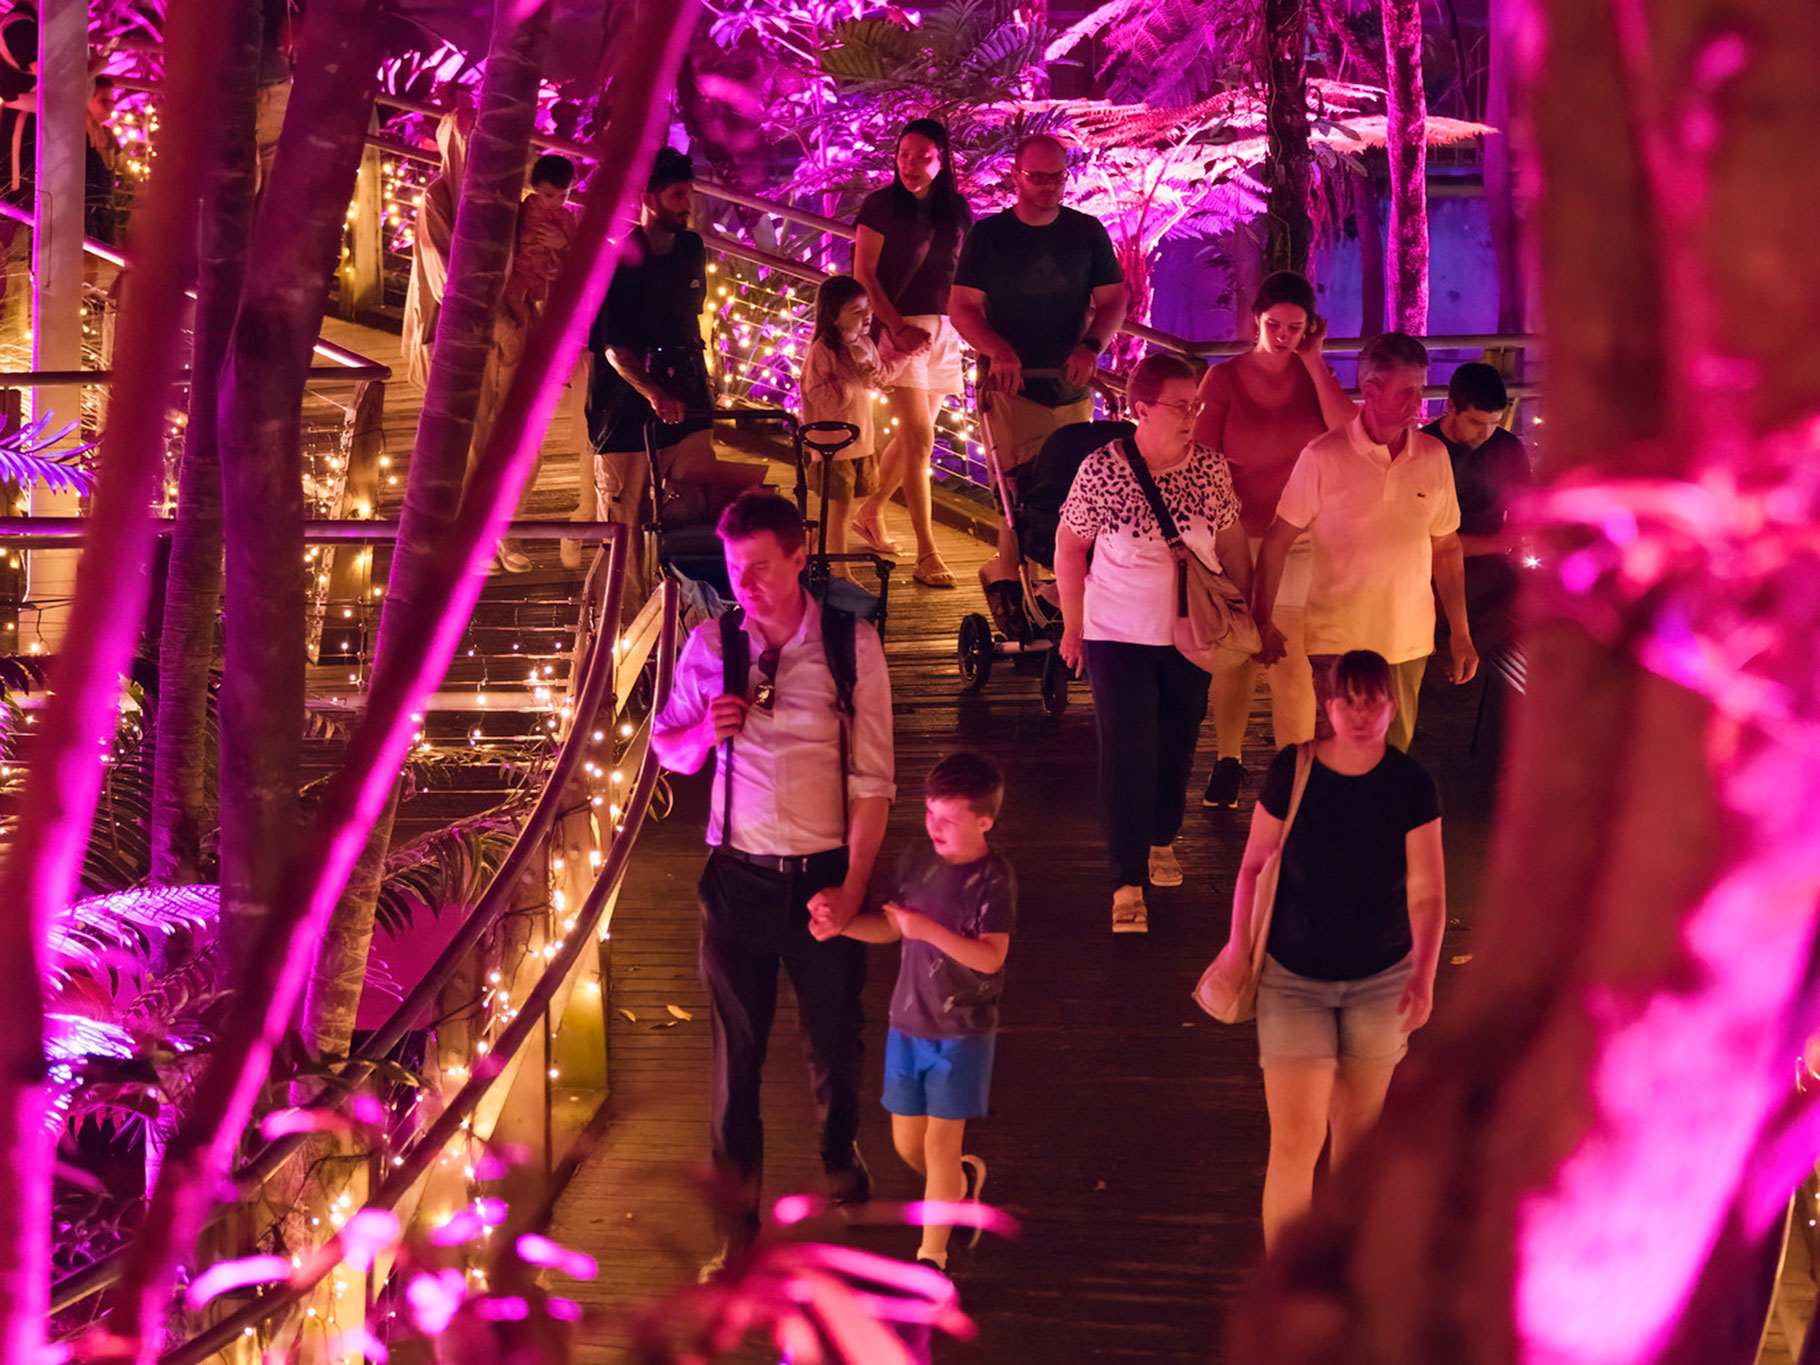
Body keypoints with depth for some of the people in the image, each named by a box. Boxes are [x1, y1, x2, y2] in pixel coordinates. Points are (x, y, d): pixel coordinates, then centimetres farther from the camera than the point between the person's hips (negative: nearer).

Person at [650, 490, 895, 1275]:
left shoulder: (851, 646, -7)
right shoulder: (710, 644, -2)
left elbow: (872, 781, -7)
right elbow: (668, 747, 10)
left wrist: (851, 887, -14)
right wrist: (703, 731, -14)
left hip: (824, 875, -1)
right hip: (738, 876, 1)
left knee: (835, 1035, 16)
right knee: (737, 1044, 8)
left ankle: (840, 1152, 45)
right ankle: (737, 1205, 23)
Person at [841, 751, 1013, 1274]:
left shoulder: (993, 879, -16)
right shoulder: (915, 863, 2)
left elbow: (990, 957, -22)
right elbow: (890, 927, 12)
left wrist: (929, 929, -29)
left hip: (962, 1032, -6)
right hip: (908, 1023, 6)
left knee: (940, 1142, -2)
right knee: (906, 1143, 12)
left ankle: (932, 1256, 9)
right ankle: (963, 1181, 42)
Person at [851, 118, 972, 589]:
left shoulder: (955, 209, 8)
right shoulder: (881, 206, -4)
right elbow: (864, 275, -5)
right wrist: (897, 327, -15)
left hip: (943, 332, 5)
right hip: (897, 328, -5)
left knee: (914, 435, 13)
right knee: (919, 438, -12)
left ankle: (870, 513, 35)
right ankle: (926, 555, -11)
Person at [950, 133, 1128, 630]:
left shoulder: (1087, 232, 8)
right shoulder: (988, 235, 3)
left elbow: (1114, 299, 8)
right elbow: (962, 307, -1)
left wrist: (1091, 345, -11)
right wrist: (998, 348, -19)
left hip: (1071, 382, 3)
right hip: (1011, 383, -3)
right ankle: (1007, 575, -2)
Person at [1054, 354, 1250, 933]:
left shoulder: (1210, 467, -4)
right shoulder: (1101, 469, -13)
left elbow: (1230, 541, 9)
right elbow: (1069, 545, -3)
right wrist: (1073, 625, 0)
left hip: (1191, 633, 4)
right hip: (1118, 635, -4)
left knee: (1178, 744, 16)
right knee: (1127, 753, -7)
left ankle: (1161, 839, 40)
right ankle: (1128, 882, -3)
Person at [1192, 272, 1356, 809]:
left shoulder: (1314, 376, 3)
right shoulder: (1224, 378, -2)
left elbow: (1348, 434, -15)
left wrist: (1313, 363, -10)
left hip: (1298, 538, 0)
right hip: (1237, 536, 0)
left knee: (1293, 663, -3)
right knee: (1234, 658, 9)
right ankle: (1227, 759, 26)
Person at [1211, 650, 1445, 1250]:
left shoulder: (1410, 786, -10)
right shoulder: (1292, 772, -11)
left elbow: (1426, 892, -8)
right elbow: (1255, 863, 1)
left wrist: (1424, 976, -16)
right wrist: (1239, 944, -2)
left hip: (1381, 981, 2)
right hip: (1294, 980, -1)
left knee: (1356, 1127, 16)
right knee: (1296, 1140, -8)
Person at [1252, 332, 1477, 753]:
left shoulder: (1434, 456, 3)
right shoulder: (1323, 457, -9)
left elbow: (1446, 548, 11)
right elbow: (1276, 541, -2)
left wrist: (1460, 633, 9)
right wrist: (1263, 623, -3)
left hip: (1409, 645, 4)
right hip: (1338, 641, -3)